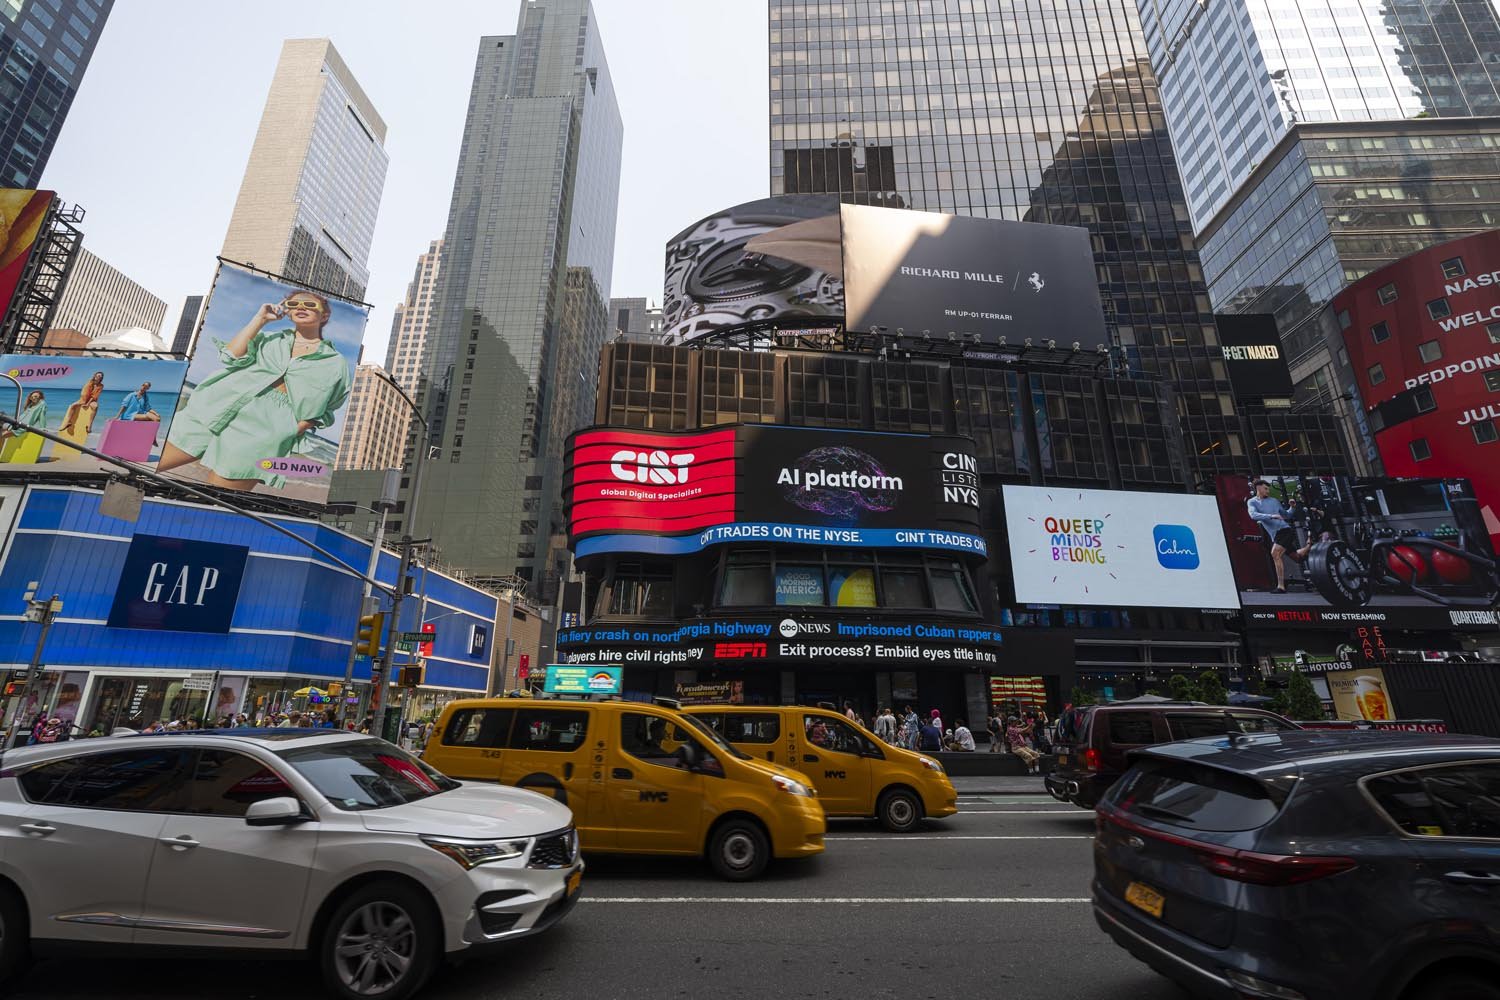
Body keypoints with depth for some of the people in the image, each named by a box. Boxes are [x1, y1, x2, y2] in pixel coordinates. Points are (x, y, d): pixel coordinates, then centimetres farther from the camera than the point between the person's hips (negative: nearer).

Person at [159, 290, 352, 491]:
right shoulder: (269, 338, 18)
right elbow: (231, 356, 1)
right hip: (214, 410, 4)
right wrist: (260, 319, 3)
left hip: (263, 431, -4)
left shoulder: (335, 362, 8)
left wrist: (291, 433, -6)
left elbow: (318, 413, 7)